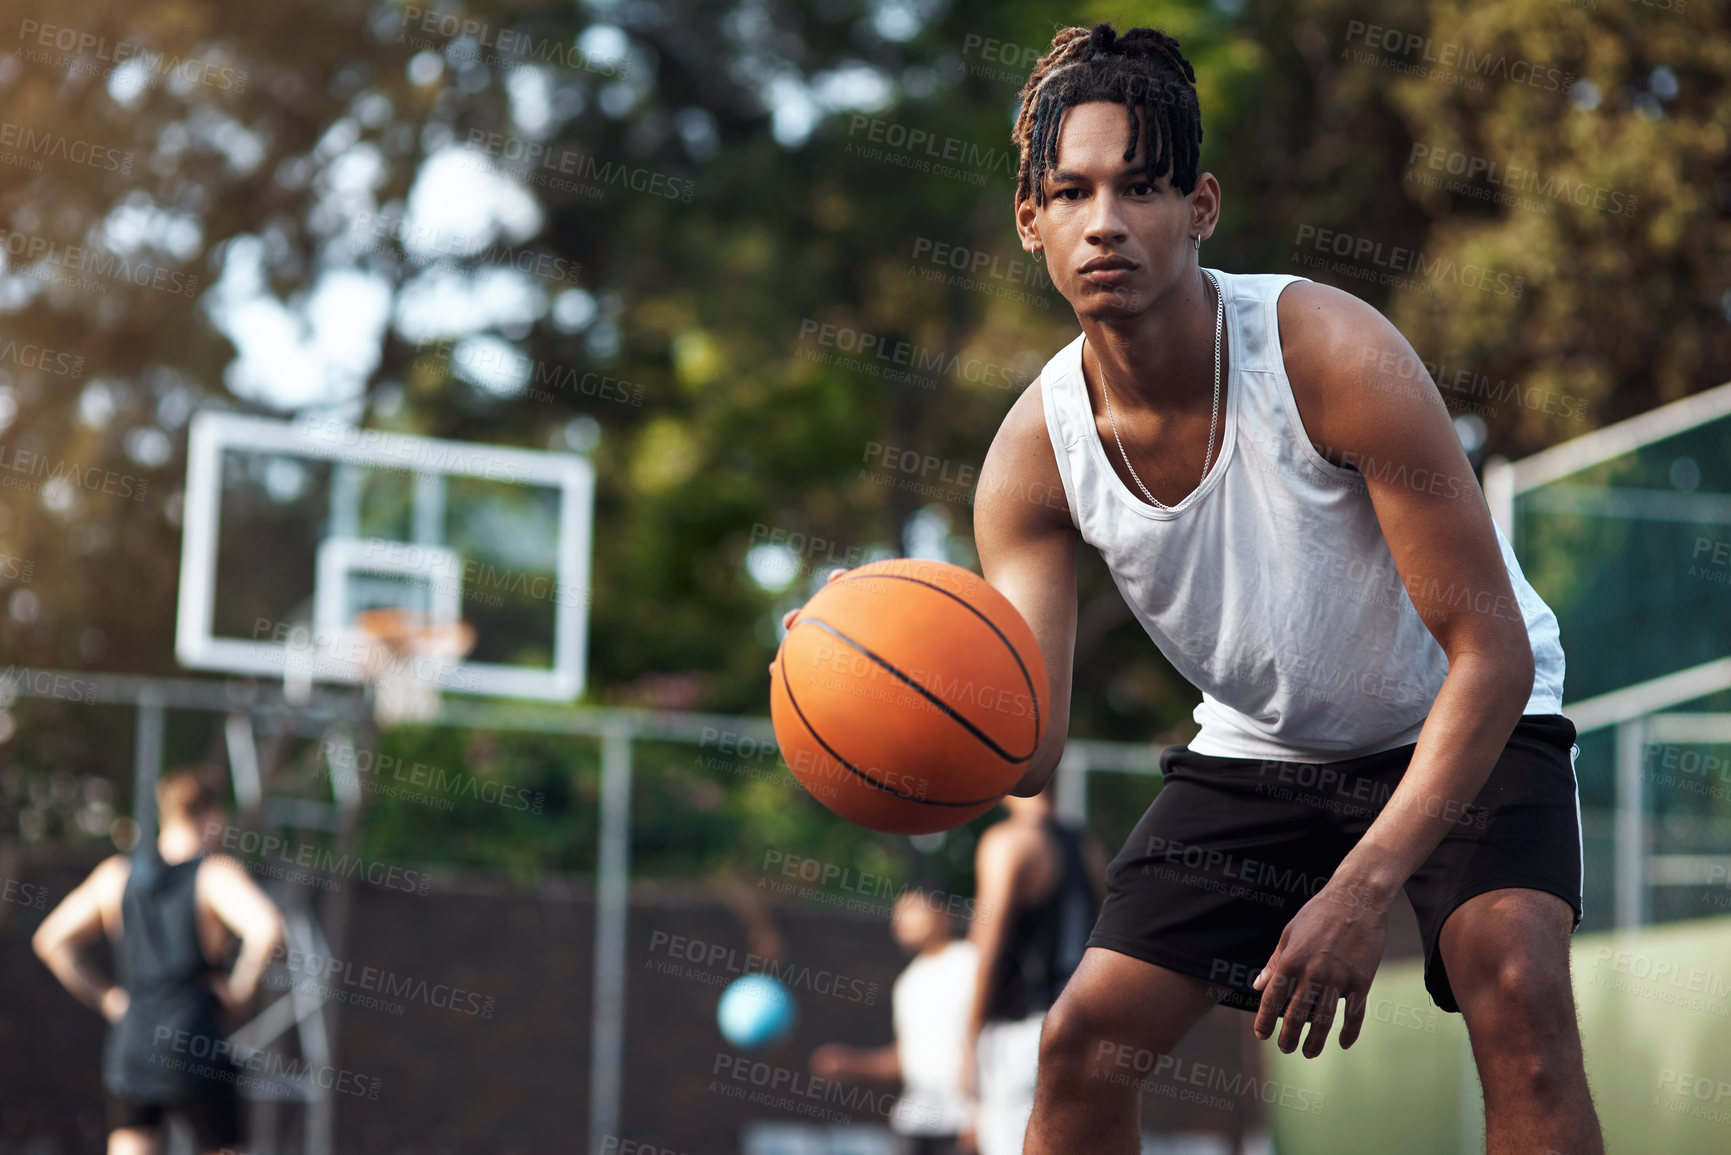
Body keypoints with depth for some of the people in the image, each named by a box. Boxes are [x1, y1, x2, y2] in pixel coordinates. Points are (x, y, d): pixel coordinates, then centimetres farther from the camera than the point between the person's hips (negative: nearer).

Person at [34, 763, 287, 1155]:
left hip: (128, 1044, 4)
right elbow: (266, 927, -26)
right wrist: (241, 986, -10)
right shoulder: (217, 876, -8)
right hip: (194, 1045, -4)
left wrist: (102, 997, 11)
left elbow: (51, 940, 6)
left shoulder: (116, 873, 6)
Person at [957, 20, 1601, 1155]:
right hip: (1260, 747, 4)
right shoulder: (1036, 451, -18)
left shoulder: (1331, 352, -30)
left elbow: (1490, 654, -28)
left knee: (1515, 985, -30)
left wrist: (1363, 887, -36)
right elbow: (1025, 750, -21)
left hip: (1467, 721, -4)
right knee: (1082, 1043, -3)